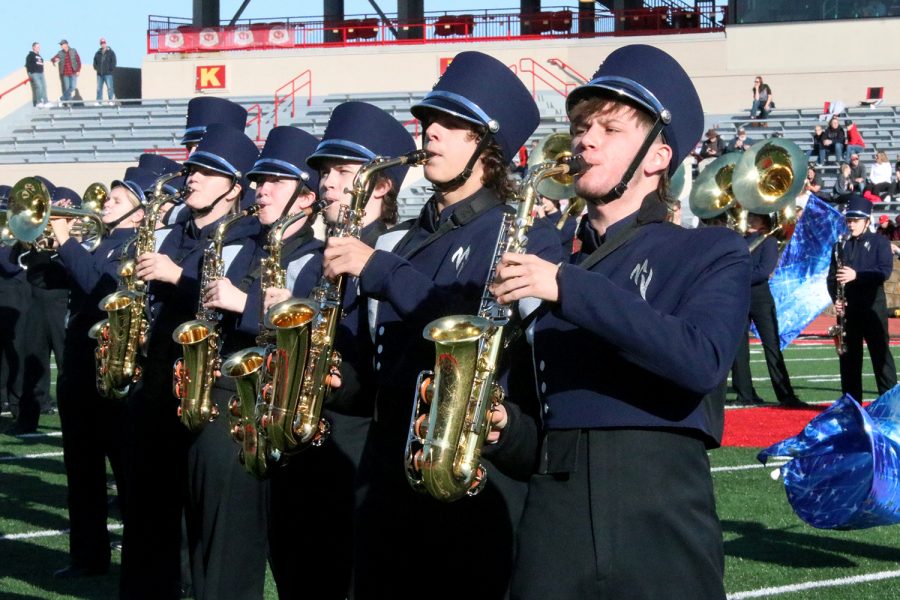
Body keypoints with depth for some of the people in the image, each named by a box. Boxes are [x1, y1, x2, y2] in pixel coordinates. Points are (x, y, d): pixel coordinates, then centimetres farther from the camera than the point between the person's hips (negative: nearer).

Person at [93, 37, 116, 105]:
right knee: (99, 88, 5)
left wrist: (111, 69, -11)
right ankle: (99, 101, 10)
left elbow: (113, 62, -1)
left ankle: (111, 100, -5)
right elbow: (95, 62, 20)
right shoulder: (98, 53, 13)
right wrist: (96, 68, 3)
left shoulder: (110, 52, 2)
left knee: (109, 87, -8)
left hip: (108, 73, -4)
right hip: (99, 74, 4)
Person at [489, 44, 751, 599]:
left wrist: (571, 287, -16)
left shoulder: (712, 251, 5)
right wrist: (506, 429, -2)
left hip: (660, 518, -4)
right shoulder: (546, 270, 18)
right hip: (551, 518, 4)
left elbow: (702, 360, -15)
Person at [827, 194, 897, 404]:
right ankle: (851, 401, 11)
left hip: (872, 307, -4)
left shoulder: (879, 242, 2)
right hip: (847, 308, 4)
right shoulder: (841, 245, 14)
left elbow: (885, 271, -11)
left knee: (880, 353, -4)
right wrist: (835, 299, -8)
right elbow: (832, 277, 10)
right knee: (849, 355, 5)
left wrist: (856, 275, -23)